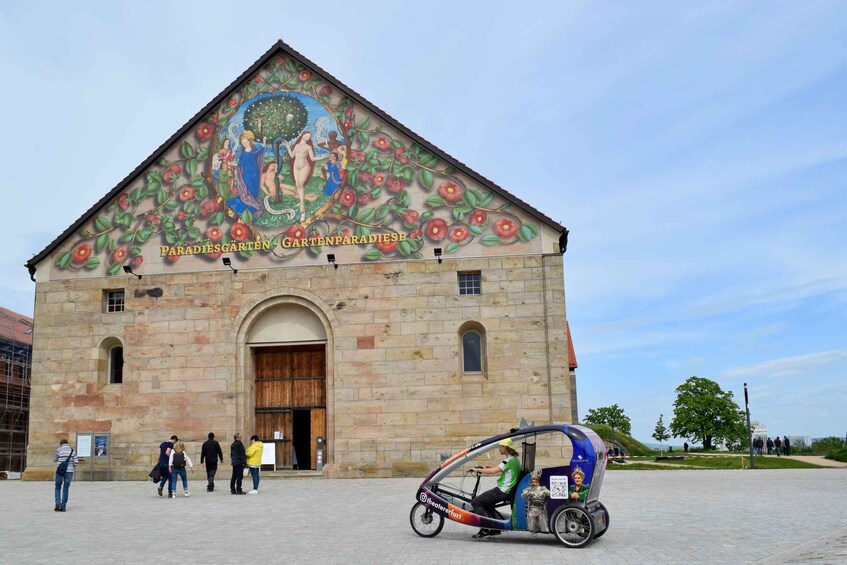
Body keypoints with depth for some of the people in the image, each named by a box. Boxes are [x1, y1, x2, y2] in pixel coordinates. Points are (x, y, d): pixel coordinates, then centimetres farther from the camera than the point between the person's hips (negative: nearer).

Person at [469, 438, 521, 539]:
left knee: (475, 502, -8)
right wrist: (487, 466, 19)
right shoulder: (514, 459, 13)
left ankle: (485, 529, -8)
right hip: (508, 490, 10)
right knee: (487, 501, 29)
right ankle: (495, 528, 26)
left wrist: (477, 469, -15)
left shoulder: (510, 460, -19)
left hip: (502, 491, -10)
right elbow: (499, 468, 28)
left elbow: (493, 471, -26)